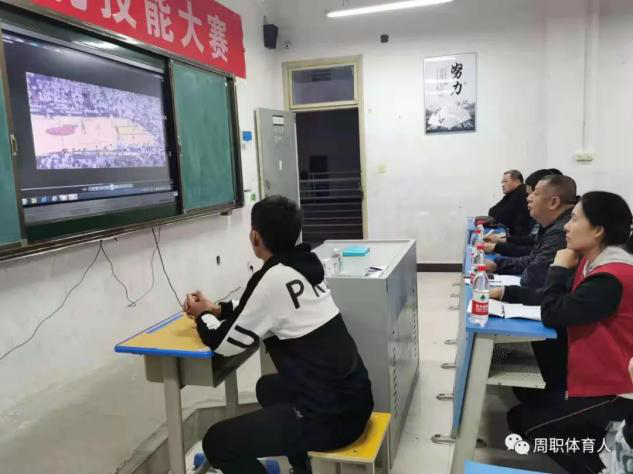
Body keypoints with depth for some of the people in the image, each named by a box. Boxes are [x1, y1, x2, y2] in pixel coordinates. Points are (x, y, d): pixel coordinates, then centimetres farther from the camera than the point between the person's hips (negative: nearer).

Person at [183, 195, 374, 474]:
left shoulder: (272, 279, -20)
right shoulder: (302, 266, 4)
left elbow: (225, 344, -9)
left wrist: (202, 316, 10)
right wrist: (217, 309, 17)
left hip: (331, 416, -9)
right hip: (353, 398, 9)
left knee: (217, 442, 0)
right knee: (268, 387, 32)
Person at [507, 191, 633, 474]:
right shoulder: (595, 263, 4)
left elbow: (552, 314, -26)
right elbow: (561, 300, 6)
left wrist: (560, 268, -13)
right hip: (599, 380, 10)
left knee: (523, 420, -5)